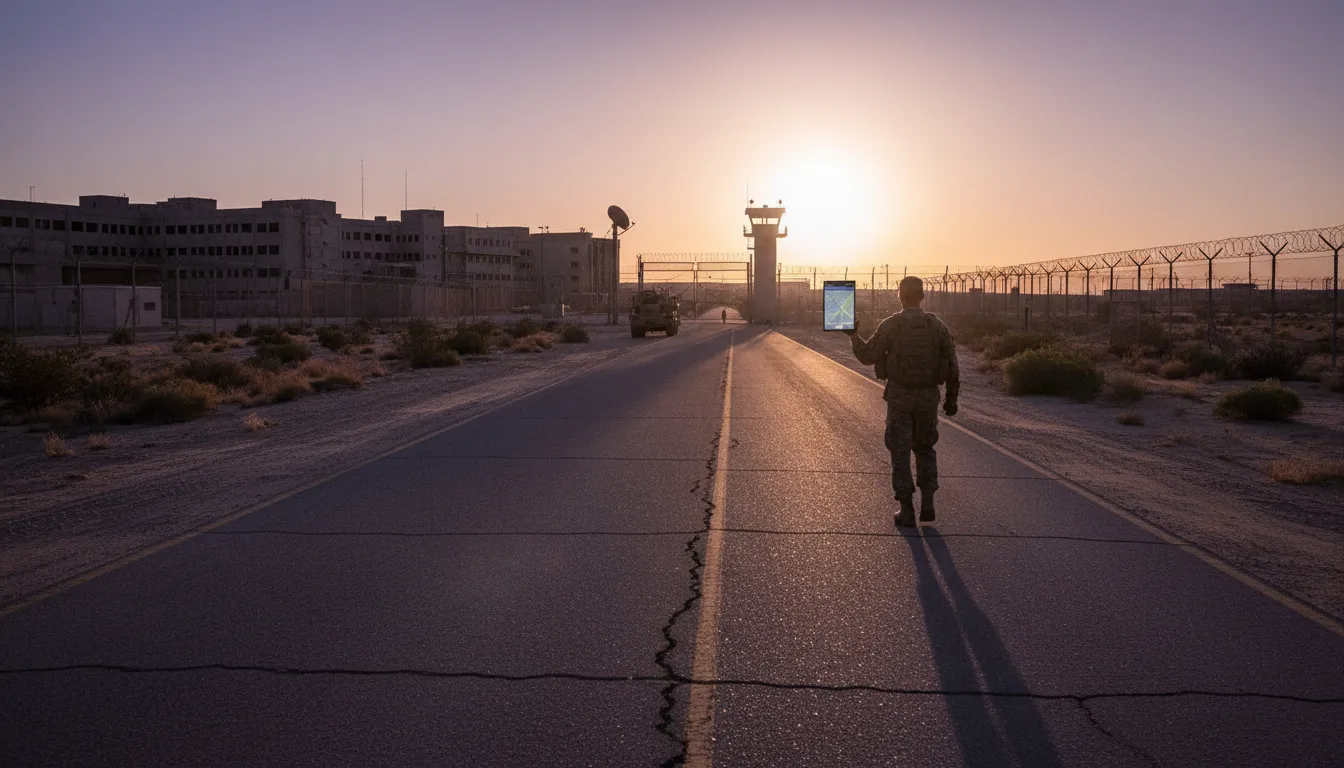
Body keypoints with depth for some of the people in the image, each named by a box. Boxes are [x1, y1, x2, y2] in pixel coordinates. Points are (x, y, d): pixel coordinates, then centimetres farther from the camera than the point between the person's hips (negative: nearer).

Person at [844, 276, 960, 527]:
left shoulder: (890, 325, -9)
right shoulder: (937, 325, 0)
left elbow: (867, 356, -4)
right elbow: (952, 366, 1)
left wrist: (853, 335, 12)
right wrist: (951, 398, 10)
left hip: (899, 396, -3)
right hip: (928, 396, 3)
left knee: (900, 452, 5)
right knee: (925, 448, 19)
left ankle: (907, 510, 6)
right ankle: (927, 503, 12)